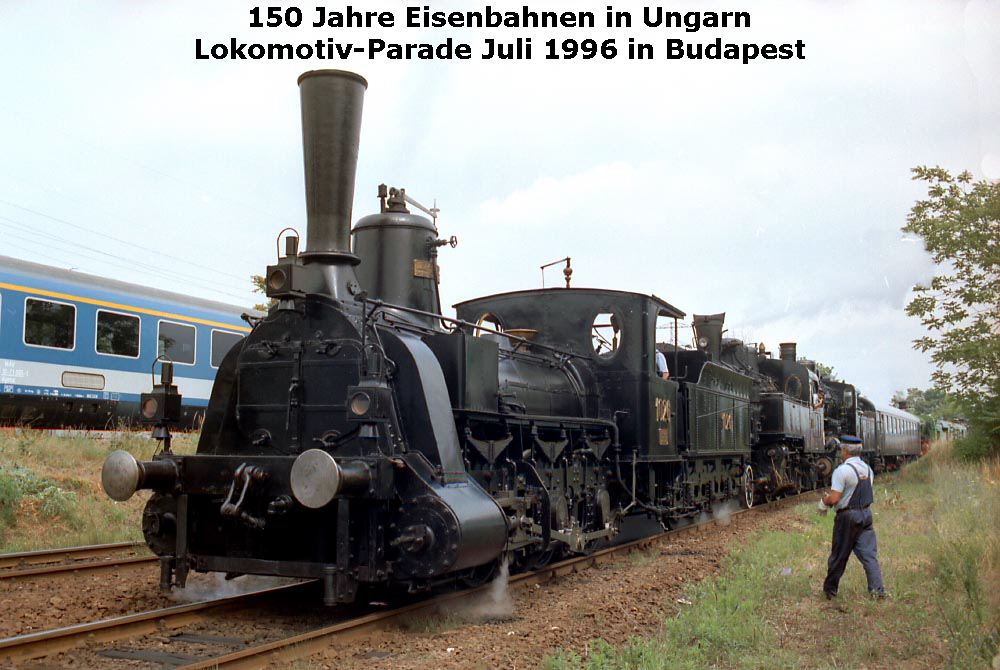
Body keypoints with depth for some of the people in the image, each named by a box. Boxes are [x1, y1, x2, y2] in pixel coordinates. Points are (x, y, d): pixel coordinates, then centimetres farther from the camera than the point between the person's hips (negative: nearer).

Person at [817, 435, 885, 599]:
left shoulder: (842, 470, -17)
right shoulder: (867, 469, 7)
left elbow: (834, 499, -21)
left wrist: (824, 501, 2)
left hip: (847, 517, -6)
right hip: (866, 514, 6)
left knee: (839, 555, 6)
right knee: (869, 553, 7)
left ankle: (830, 589, 19)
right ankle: (877, 590, 2)